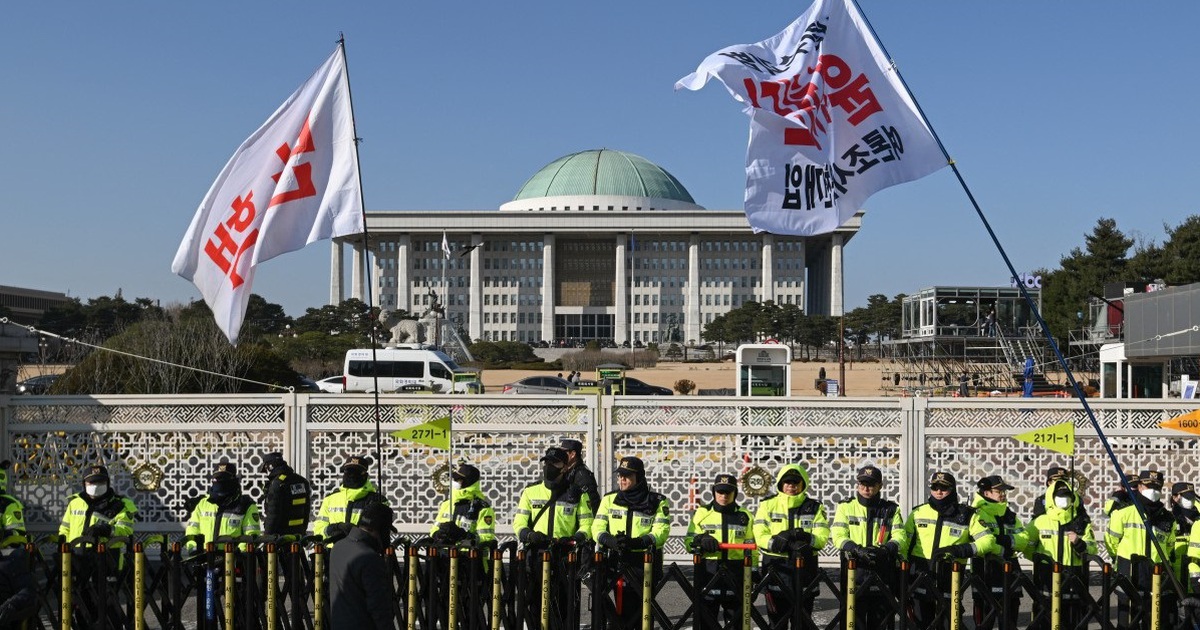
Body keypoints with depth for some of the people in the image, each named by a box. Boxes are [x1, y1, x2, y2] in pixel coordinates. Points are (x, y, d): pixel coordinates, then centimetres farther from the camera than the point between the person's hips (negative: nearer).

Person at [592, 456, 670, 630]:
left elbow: (661, 531, -9)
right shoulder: (609, 500, 11)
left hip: (646, 563, -2)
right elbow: (598, 528, 4)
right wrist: (610, 540, -20)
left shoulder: (657, 502, 3)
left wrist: (637, 542, -26)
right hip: (618, 562, 2)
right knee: (623, 608, 2)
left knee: (643, 609, 2)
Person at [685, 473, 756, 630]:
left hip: (735, 574, 1)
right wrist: (700, 541, -16)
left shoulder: (745, 516, 10)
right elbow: (688, 541, 6)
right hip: (707, 572, -1)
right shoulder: (701, 513, 6)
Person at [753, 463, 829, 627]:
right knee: (777, 619, 4)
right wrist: (777, 541, -23)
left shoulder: (815, 507, 8)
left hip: (805, 567, 1)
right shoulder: (768, 505, 6)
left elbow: (822, 538, -3)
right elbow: (760, 536, -4)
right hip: (775, 566, -1)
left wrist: (806, 538, -23)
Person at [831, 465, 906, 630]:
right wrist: (857, 549, -24)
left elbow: (900, 536, -1)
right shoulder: (846, 507, 6)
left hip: (882, 571, 2)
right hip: (854, 569, -1)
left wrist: (886, 549, -22)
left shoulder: (891, 509, 10)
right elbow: (838, 536, -5)